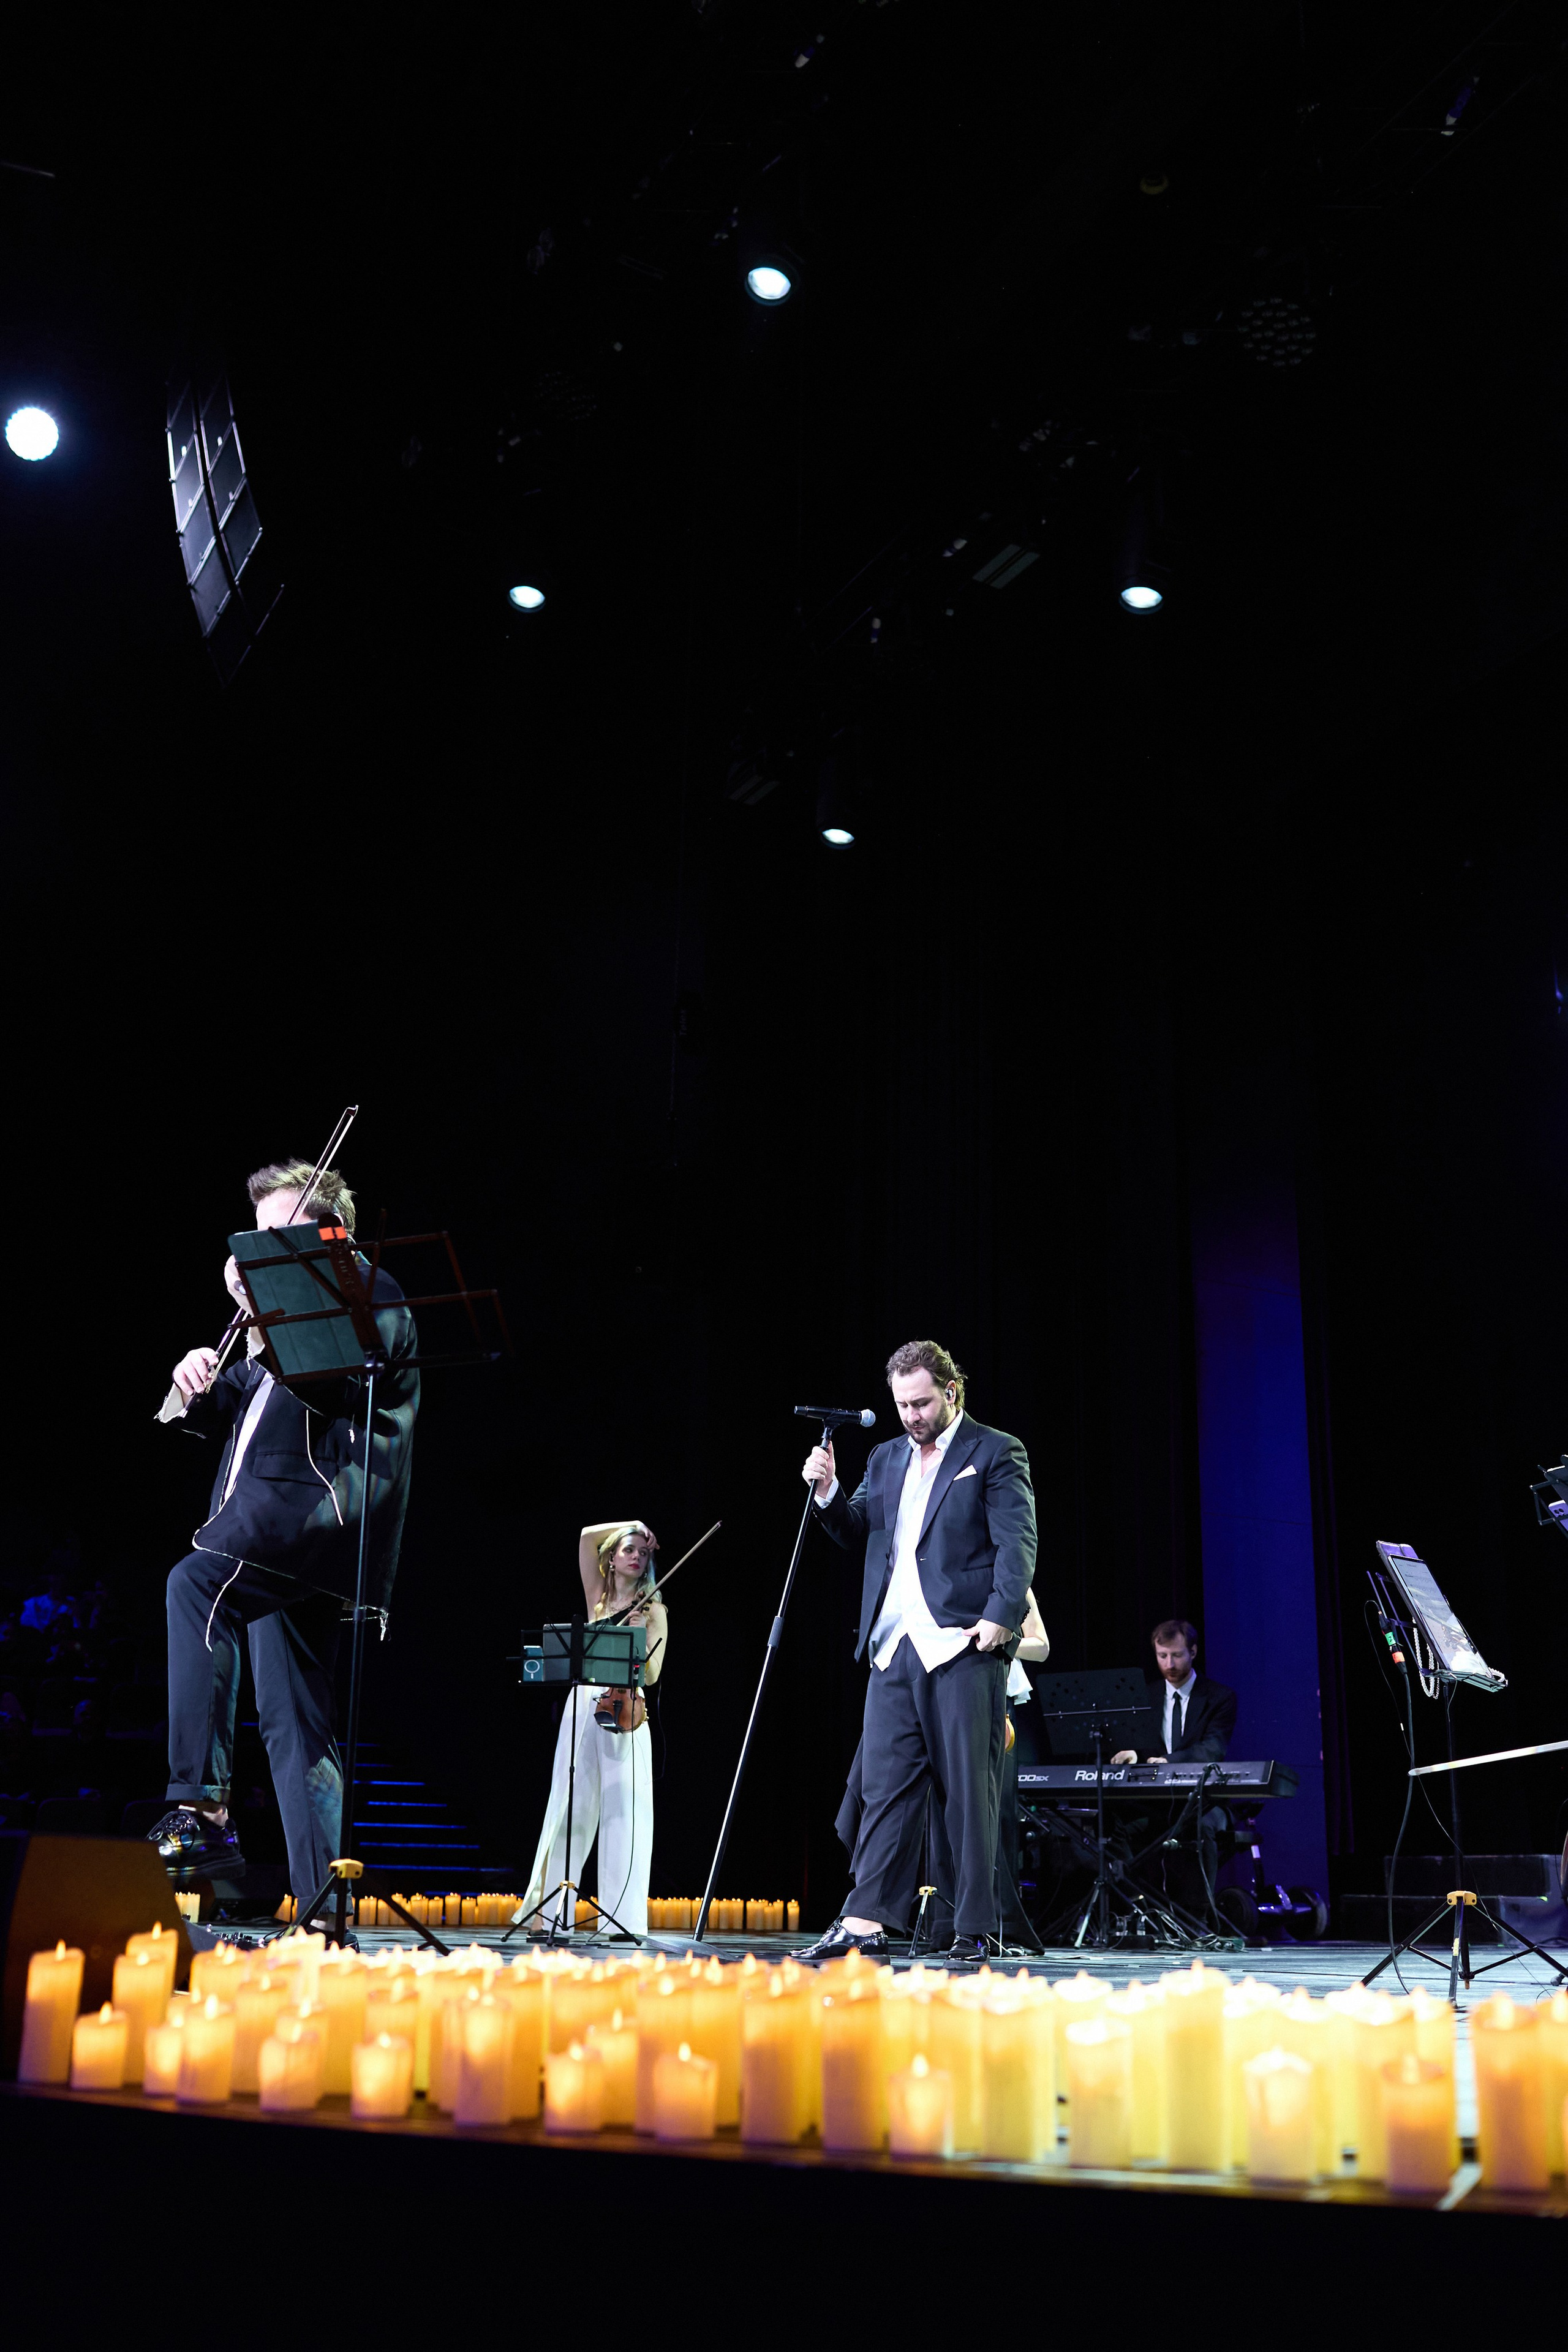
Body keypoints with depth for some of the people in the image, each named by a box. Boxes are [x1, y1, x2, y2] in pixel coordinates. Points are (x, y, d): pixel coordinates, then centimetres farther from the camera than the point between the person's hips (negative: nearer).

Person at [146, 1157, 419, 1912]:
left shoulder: (369, 1291, 3)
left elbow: (342, 1381, -15)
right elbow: (242, 1412, 27)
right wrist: (202, 1391, 5)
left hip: (321, 1504, -9)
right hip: (281, 1536, 9)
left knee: (197, 1583, -31)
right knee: (291, 1718, 6)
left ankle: (202, 1807, -33)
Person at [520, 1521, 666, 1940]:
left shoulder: (653, 1611, 5)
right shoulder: (598, 1598, 14)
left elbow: (651, 1674, -4)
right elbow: (587, 1536, 14)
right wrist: (633, 1526, 16)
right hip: (582, 1706, 3)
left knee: (623, 1813, -7)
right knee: (570, 1809, 4)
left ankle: (623, 1917, -6)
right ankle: (551, 1909, 9)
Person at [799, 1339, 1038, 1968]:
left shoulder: (996, 1454, 1)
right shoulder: (886, 1458, 20)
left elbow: (1017, 1543, -8)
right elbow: (856, 1533, 19)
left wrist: (1002, 1615, -20)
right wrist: (828, 1492, 1)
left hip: (963, 1647, -5)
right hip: (894, 1647, 6)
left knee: (968, 1792, -1)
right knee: (885, 1784, 3)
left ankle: (974, 1932, 5)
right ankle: (867, 1920, 3)